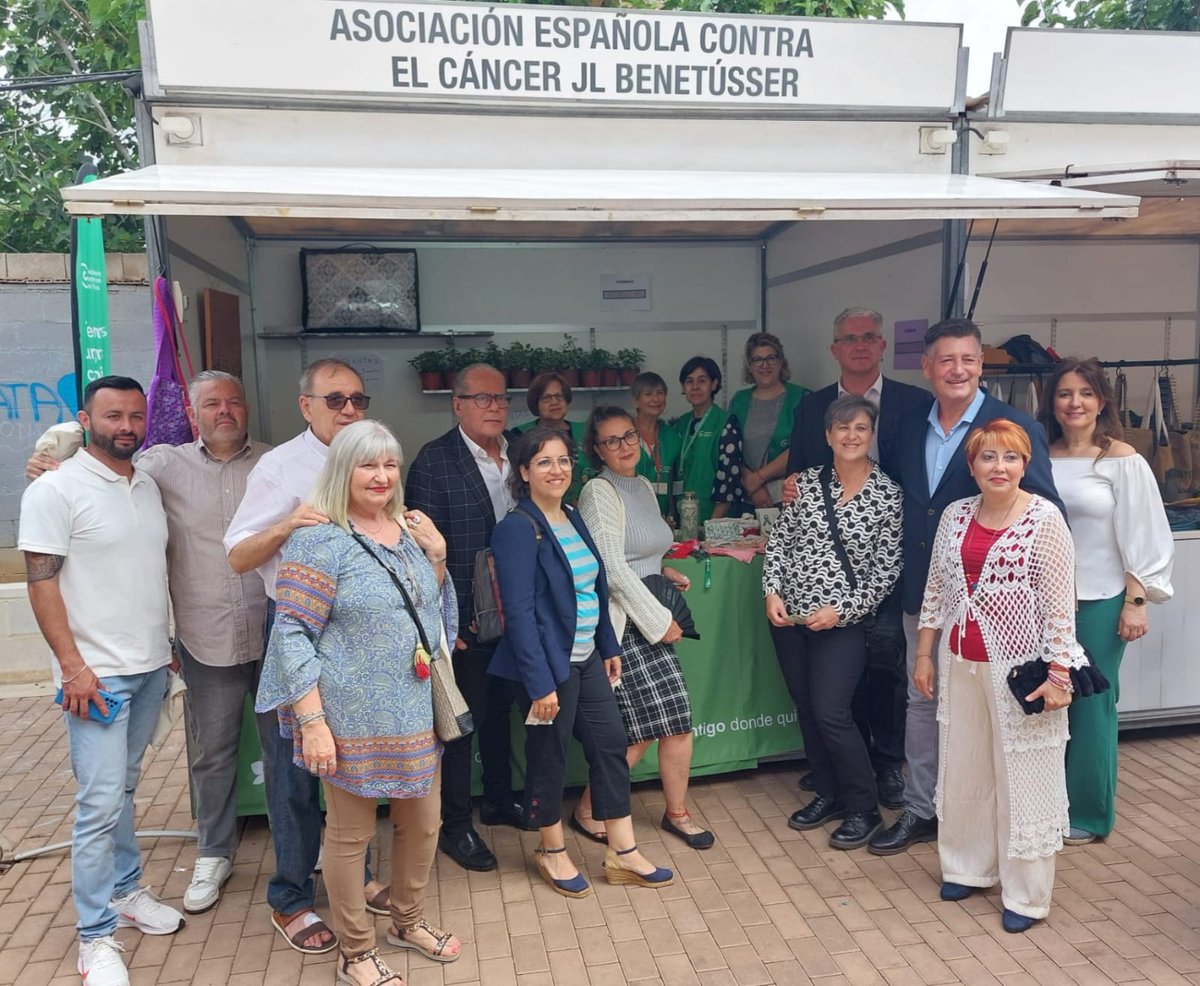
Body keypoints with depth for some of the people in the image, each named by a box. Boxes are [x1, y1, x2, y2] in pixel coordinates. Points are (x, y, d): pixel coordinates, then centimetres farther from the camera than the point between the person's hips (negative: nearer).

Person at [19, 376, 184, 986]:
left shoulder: (148, 488, 9)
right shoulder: (56, 489, -10)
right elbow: (41, 583, -12)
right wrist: (72, 665, -16)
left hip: (151, 667, 6)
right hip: (97, 674, -6)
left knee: (123, 786, 18)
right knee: (100, 803, -4)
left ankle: (126, 890, 32)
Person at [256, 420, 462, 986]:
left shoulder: (410, 531, 7)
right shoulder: (320, 540, -13)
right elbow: (291, 632, -15)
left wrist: (437, 557, -1)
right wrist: (312, 721, -19)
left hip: (416, 712, 7)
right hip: (352, 720, -6)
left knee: (422, 822, 18)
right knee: (351, 834, 9)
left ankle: (408, 922, 42)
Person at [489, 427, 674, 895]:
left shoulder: (572, 519, 8)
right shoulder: (517, 529, -17)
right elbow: (519, 612, -21)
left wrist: (610, 647, 14)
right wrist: (540, 684, -22)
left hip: (586, 658, 8)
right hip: (548, 663, -8)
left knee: (611, 745, 10)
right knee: (549, 757, 8)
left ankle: (623, 853, 23)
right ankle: (552, 852, 29)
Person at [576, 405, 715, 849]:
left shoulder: (643, 487, 14)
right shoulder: (599, 492, -12)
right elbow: (612, 569, -18)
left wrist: (665, 573, 8)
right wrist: (661, 621, -14)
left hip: (649, 620, 8)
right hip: (618, 624, -8)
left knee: (676, 720, 6)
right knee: (642, 730, -6)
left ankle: (677, 813, 24)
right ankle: (587, 811, 15)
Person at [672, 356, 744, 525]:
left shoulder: (726, 423, -7)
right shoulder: (679, 425, 9)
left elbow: (730, 475, -13)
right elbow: (675, 474, 12)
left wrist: (712, 525, -17)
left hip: (718, 519, -4)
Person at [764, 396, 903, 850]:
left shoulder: (888, 494, -6)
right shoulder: (807, 481, 4)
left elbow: (887, 567, -7)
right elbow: (778, 540, 6)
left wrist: (843, 609, -14)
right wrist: (772, 592, -6)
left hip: (842, 620, -4)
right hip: (789, 614, 4)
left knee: (830, 713, -8)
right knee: (805, 708, 12)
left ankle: (863, 810, 12)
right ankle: (828, 794, 31)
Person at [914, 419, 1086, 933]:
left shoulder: (1045, 518, -10)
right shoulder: (955, 515, 4)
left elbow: (1059, 601, -11)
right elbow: (935, 590, 10)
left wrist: (1059, 672, -14)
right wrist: (924, 654, 10)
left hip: (1019, 667, -5)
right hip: (961, 664, 5)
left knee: (1023, 775, 6)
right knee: (963, 769, 16)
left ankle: (1026, 894, 21)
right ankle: (969, 866, 35)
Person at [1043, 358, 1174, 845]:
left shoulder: (1122, 460, -6)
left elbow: (1142, 537, -6)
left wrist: (1136, 602, -9)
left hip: (1099, 602, -3)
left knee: (1091, 706, 7)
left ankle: (1087, 812, 23)